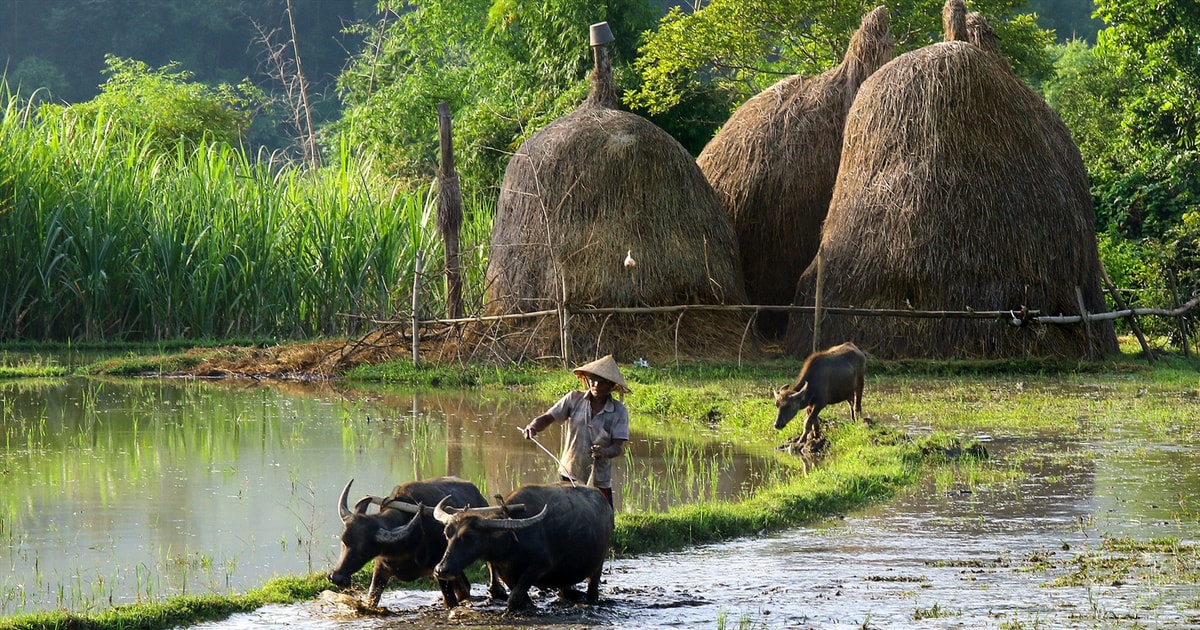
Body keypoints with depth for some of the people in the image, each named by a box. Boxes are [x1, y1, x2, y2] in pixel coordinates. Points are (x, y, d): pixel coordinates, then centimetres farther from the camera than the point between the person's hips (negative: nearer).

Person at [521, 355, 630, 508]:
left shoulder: (619, 411, -5)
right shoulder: (574, 399, -2)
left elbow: (618, 448, -11)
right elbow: (547, 418, -4)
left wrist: (604, 452, -33)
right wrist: (533, 427, -26)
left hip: (599, 481, -1)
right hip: (570, 475, 1)